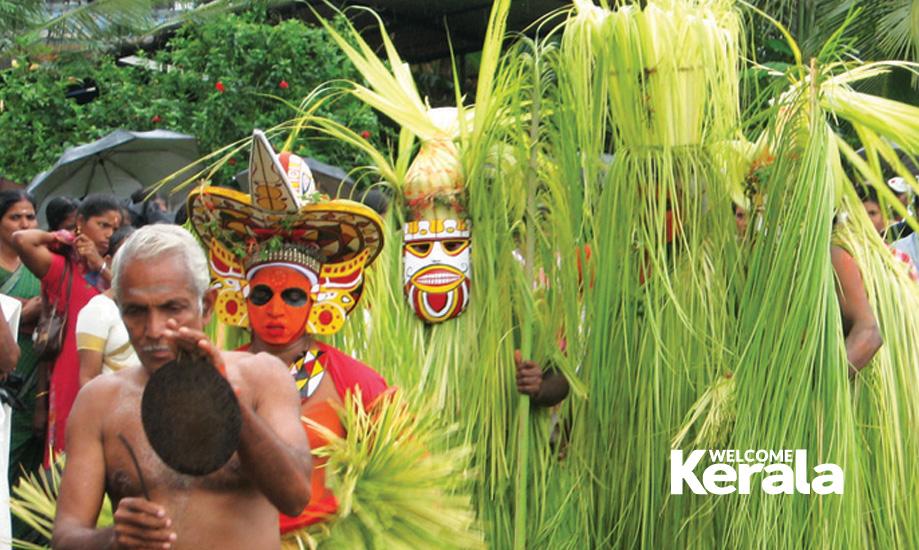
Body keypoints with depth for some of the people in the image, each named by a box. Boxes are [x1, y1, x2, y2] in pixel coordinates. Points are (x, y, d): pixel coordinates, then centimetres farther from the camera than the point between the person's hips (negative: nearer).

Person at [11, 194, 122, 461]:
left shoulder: (110, 270, 18)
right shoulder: (61, 268, -1)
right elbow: (21, 240, -19)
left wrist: (101, 266, -5)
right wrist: (57, 237, 0)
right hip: (70, 377, -5)